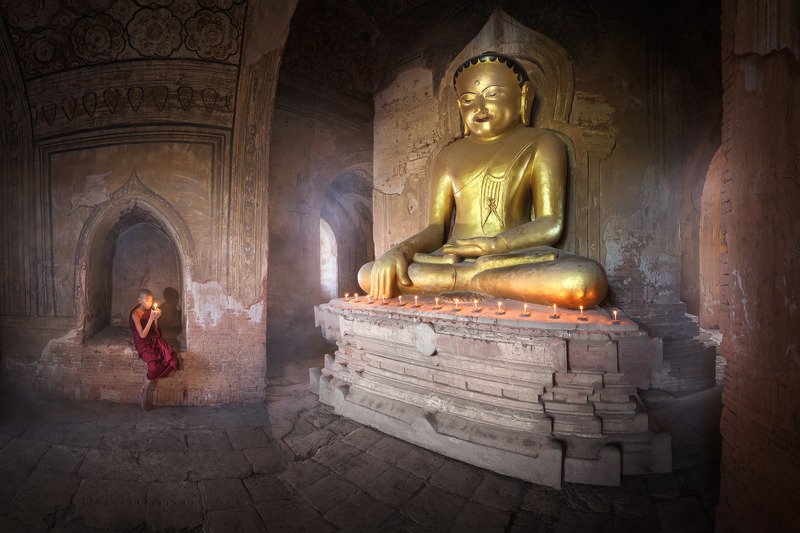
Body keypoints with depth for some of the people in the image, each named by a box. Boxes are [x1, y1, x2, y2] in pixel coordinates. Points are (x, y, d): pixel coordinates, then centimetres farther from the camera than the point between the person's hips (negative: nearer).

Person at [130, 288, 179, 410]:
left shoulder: (150, 310, 9)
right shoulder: (135, 314, -8)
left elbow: (155, 330, 12)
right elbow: (142, 335, -14)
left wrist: (156, 318, -4)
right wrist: (151, 318, -19)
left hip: (155, 339, 5)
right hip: (143, 343, -5)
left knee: (172, 359, -23)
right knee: (154, 363, -33)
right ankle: (145, 391, -8)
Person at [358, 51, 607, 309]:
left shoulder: (541, 143, 11)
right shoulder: (448, 156, 20)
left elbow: (550, 226, -1)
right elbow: (435, 228, 12)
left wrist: (495, 244, -21)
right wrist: (400, 251, -11)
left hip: (515, 256, -3)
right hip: (453, 256, 4)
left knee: (588, 281, -34)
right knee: (368, 275, -16)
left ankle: (466, 278, -21)